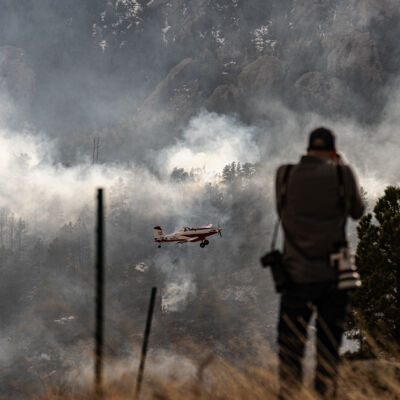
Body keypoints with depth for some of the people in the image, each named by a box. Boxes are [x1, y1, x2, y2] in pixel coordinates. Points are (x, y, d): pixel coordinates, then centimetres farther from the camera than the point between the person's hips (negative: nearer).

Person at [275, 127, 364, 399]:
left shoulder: (286, 176, -1)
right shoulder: (343, 175, -5)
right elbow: (358, 211, 11)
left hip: (298, 277, 1)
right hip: (333, 275, 0)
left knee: (290, 351, 4)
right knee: (329, 353, 7)